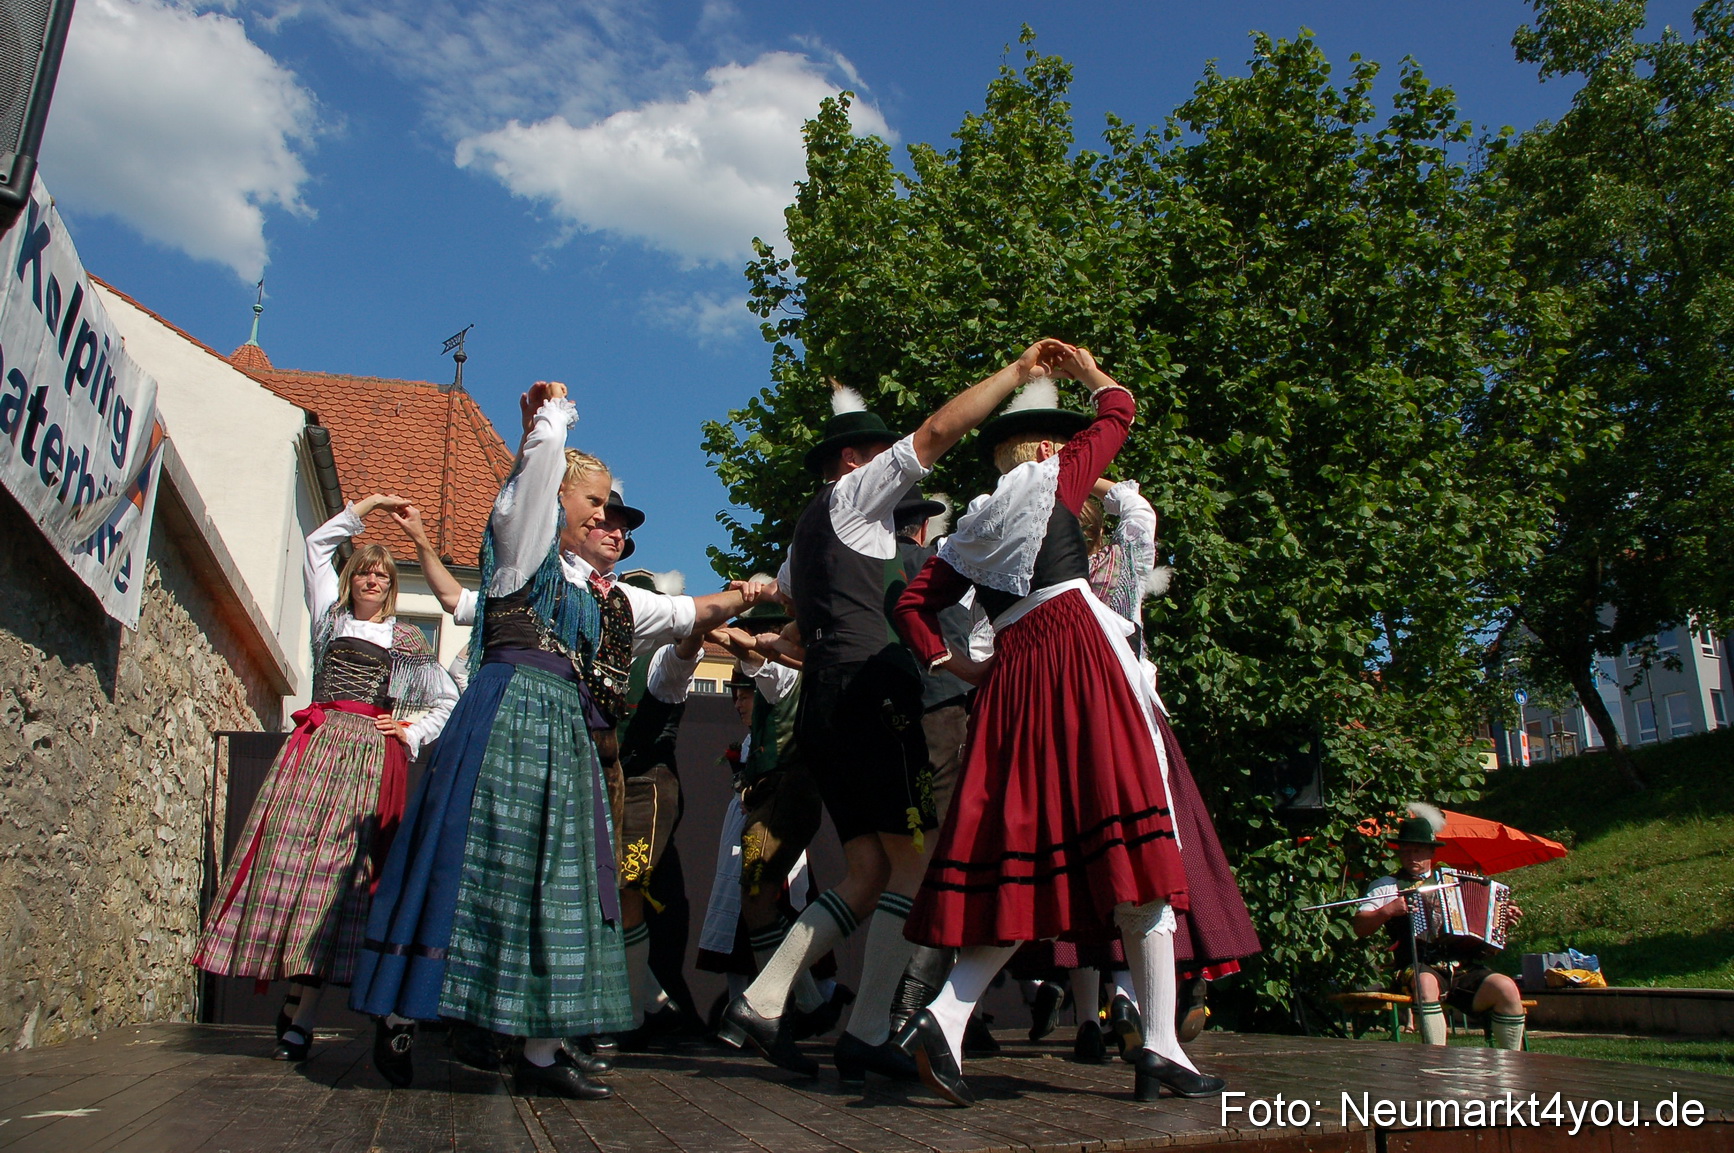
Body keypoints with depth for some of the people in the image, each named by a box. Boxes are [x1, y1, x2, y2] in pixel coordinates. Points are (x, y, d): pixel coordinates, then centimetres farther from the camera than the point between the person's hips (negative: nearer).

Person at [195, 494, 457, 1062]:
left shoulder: (409, 642, 16)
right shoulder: (331, 618, 20)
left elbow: (448, 701, 20)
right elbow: (317, 543, 24)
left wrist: (411, 733, 5)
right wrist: (369, 505, 22)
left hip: (371, 757, -2)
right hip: (317, 745, 2)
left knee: (337, 868, -11)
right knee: (291, 853, -11)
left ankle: (302, 1015, -15)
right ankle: (293, 995, -7)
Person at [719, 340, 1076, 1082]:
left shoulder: (809, 528, 29)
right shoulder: (852, 494, 3)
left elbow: (785, 598, 32)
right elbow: (940, 430, -6)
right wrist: (1017, 372, -1)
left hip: (822, 706, 9)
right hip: (868, 693, -9)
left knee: (869, 875, 6)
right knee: (916, 864, -7)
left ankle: (758, 1006, 1)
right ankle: (867, 1035, -8)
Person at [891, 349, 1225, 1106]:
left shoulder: (971, 529, 21)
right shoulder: (1050, 479, 7)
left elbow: (913, 607, 19)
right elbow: (1117, 411, 20)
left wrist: (961, 667, 17)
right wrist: (1086, 369, 38)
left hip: (1012, 676, 6)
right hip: (1080, 653, -6)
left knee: (1028, 849, 4)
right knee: (1128, 845, -7)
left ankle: (945, 1015, -10)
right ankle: (1160, 1045, -6)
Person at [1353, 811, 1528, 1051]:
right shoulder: (1387, 886, 14)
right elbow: (1360, 927, 4)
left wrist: (1504, 920, 10)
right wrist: (1387, 911, -12)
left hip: (1465, 969, 4)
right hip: (1419, 969, -4)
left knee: (1506, 988, -24)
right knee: (1426, 983, -37)